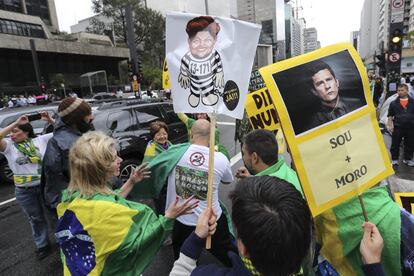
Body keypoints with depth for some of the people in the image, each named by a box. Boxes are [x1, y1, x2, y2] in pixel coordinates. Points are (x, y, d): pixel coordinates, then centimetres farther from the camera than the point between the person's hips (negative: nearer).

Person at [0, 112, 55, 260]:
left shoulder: (41, 140, -5)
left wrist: (50, 120, -18)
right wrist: (15, 123, -24)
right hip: (24, 191, 1)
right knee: (36, 219, 19)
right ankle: (42, 245, 40)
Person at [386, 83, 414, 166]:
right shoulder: (394, 103, 2)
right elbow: (390, 116, 5)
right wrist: (389, 125, -4)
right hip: (397, 127, -1)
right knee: (395, 144, 2)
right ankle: (395, 159, 14)